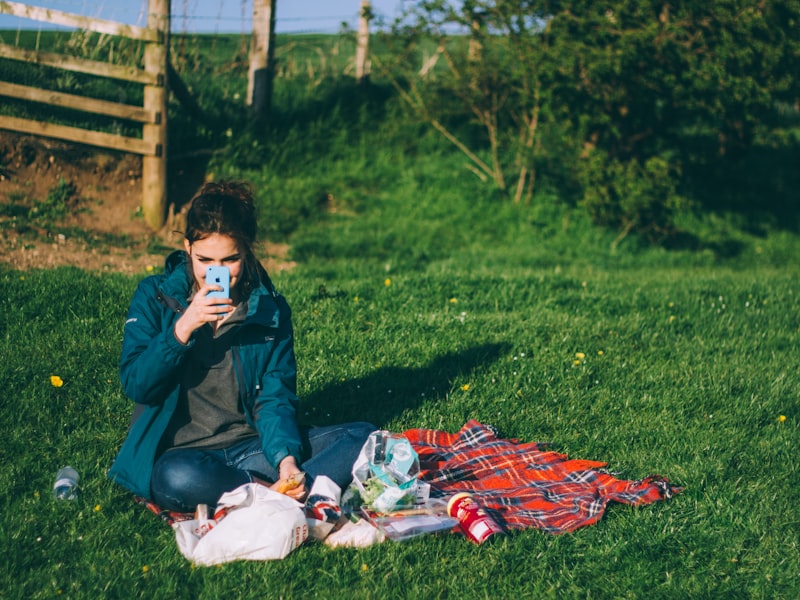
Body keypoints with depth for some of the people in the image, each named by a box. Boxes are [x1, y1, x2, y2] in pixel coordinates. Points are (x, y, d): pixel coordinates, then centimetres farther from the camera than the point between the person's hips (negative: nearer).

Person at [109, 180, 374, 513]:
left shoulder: (269, 307, 3)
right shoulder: (155, 296, -1)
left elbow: (275, 397, 0)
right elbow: (136, 385, -9)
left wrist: (286, 457, -20)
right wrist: (183, 328, -24)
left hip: (254, 447, 3)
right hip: (181, 451, -3)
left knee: (363, 437, -17)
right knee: (177, 478, -40)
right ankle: (277, 495, -24)